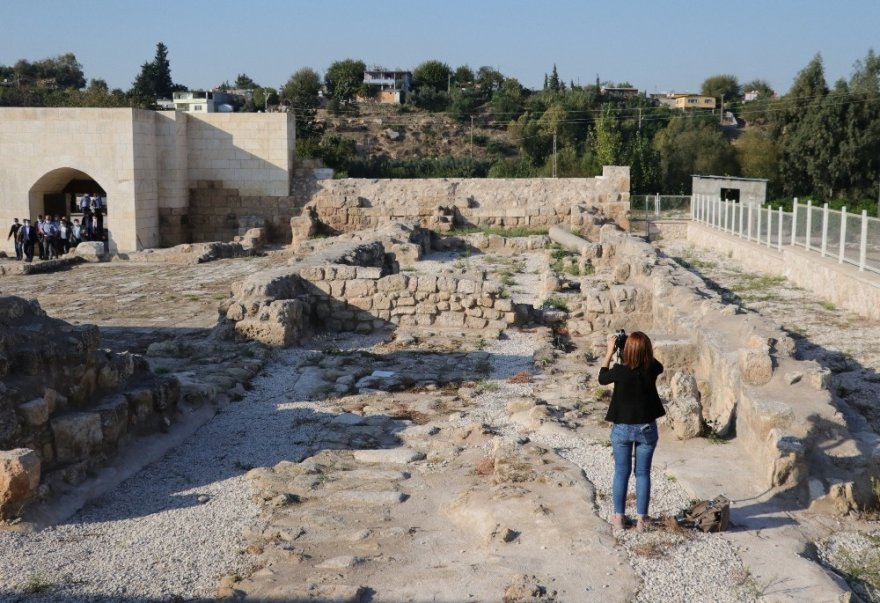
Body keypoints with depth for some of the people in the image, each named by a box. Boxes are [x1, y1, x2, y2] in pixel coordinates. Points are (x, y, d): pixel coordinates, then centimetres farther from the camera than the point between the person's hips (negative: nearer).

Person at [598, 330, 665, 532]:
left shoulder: (620, 371, -20)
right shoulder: (652, 370, -14)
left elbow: (602, 378, 1)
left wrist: (610, 352, 3)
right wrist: (642, 348, 7)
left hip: (622, 428, -1)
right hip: (647, 428, 1)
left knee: (621, 472, 11)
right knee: (643, 473, 10)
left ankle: (619, 517, 19)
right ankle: (641, 519, 14)